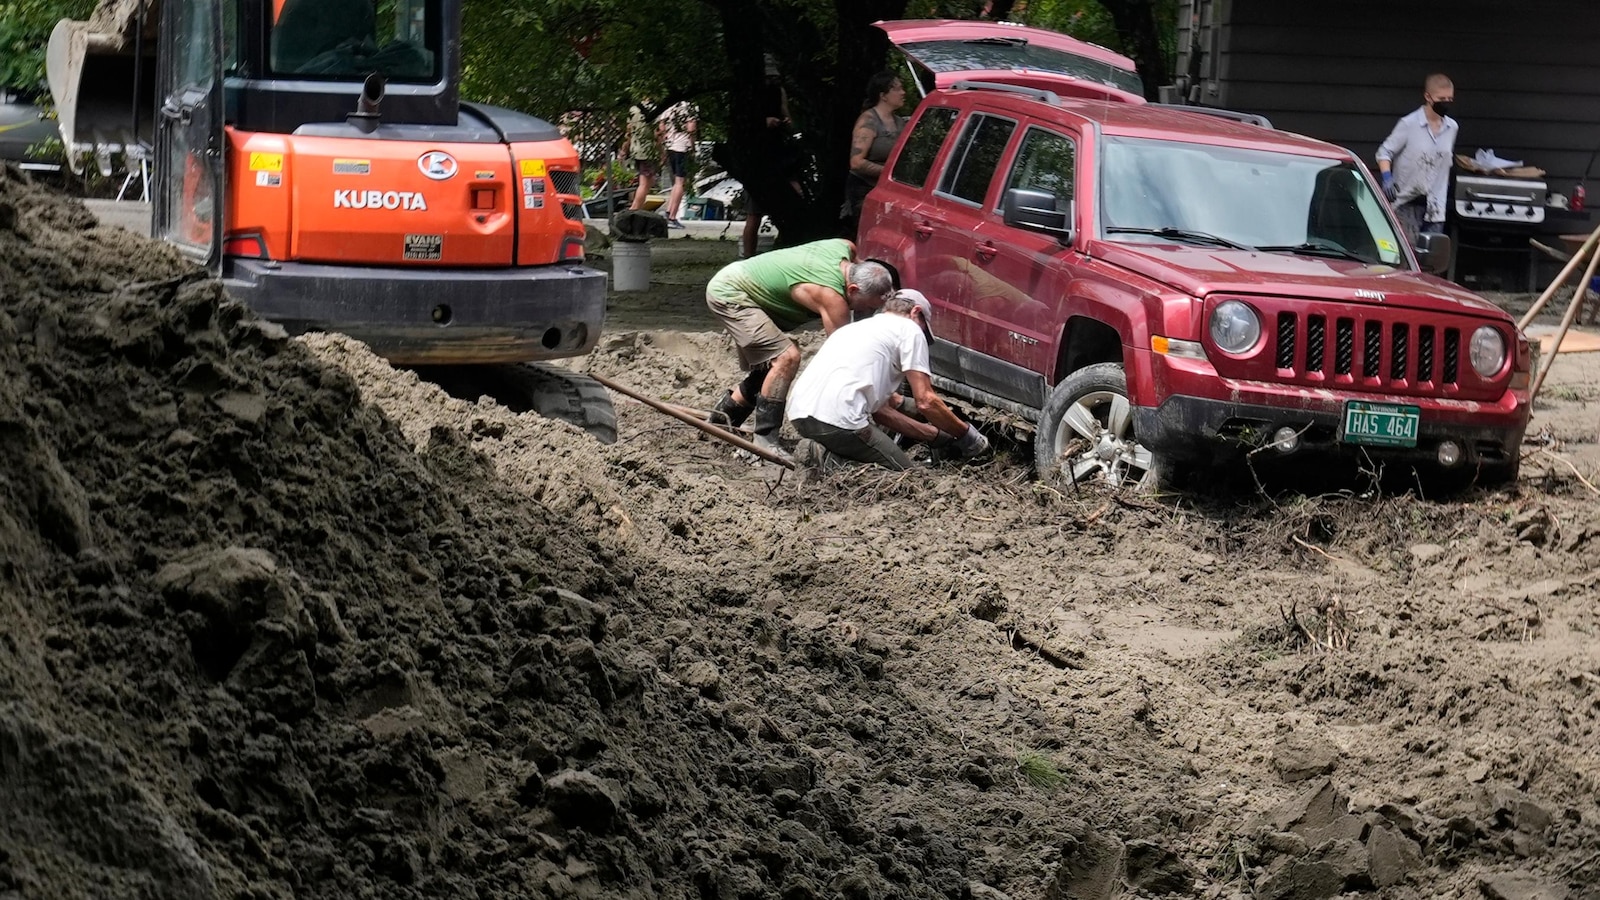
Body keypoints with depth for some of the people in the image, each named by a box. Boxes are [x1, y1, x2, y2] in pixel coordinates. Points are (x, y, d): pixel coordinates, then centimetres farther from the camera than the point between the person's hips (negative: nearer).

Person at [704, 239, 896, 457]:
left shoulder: (846, 249, -7)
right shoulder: (831, 296, -29)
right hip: (728, 293, -10)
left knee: (766, 370, 17)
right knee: (786, 357, -23)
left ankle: (718, 421, 30)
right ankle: (764, 439, -22)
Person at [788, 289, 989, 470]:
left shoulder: (859, 328, 34)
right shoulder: (909, 329, 9)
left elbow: (880, 409, 31)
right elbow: (925, 401, 1)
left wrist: (936, 434, 32)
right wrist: (967, 434, 14)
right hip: (838, 418, -9)